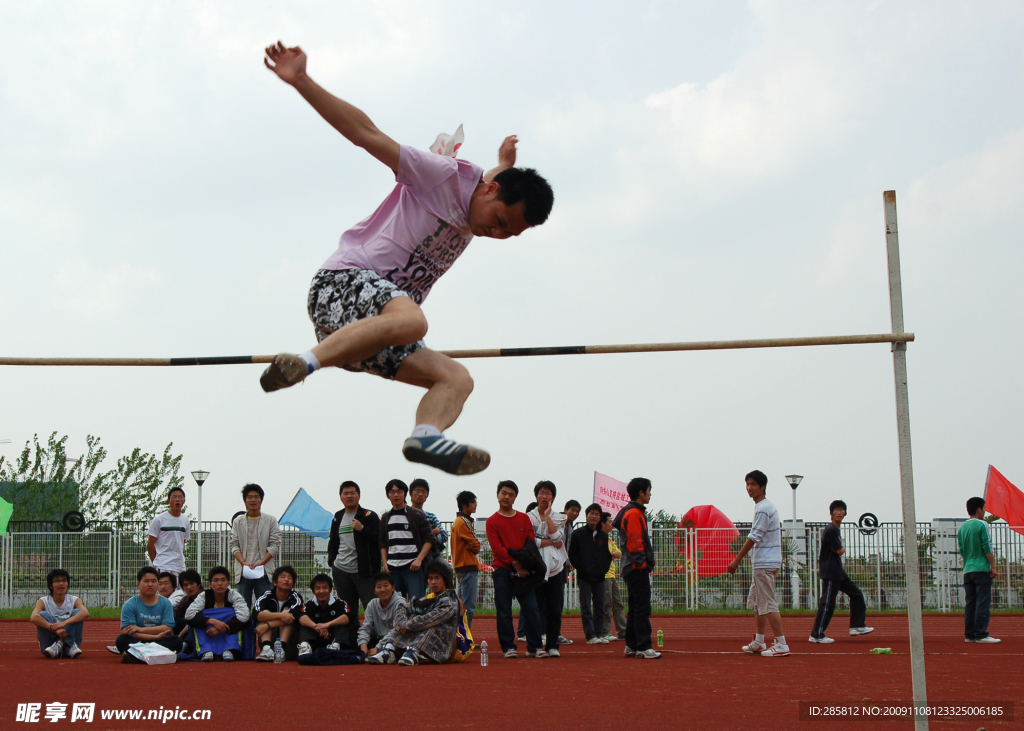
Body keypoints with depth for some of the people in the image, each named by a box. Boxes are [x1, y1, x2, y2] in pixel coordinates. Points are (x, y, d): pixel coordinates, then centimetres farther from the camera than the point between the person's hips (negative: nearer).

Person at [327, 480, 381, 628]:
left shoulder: (369, 516, -1)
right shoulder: (338, 518, 16)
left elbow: (380, 539, -9)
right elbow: (332, 543, 24)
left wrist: (362, 528, -17)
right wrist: (332, 560, 8)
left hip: (363, 571, -5)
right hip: (341, 570, 5)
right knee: (348, 612, 8)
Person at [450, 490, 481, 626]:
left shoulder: (459, 521, 19)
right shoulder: (463, 522, -13)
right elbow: (475, 546, -15)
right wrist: (476, 545, 3)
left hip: (462, 567, 11)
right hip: (468, 567, -11)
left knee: (462, 605, 14)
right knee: (469, 606, -12)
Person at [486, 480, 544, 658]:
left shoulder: (524, 518, 13)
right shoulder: (492, 521, 4)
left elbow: (531, 543, 6)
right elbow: (497, 547, -5)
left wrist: (524, 565, -10)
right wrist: (515, 563, -15)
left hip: (523, 571, 2)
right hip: (502, 571, -2)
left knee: (531, 609, -4)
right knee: (504, 612, -2)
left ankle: (534, 647, 1)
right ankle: (508, 647, 3)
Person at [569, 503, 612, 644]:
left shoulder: (603, 536, 12)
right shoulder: (578, 534, 1)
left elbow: (608, 555, 18)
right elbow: (572, 555, -1)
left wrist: (604, 568, 3)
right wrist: (581, 568, -9)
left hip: (599, 578, 4)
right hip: (584, 577, -4)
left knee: (600, 607, 4)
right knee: (586, 608, -6)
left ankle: (599, 634, 7)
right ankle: (590, 635, -7)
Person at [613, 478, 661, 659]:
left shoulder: (631, 512, 19)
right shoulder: (634, 513, -12)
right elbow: (635, 542, -19)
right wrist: (642, 563, -19)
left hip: (633, 569, 11)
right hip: (638, 568, -11)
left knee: (635, 608, 12)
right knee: (642, 609, -12)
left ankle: (631, 646, 15)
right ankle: (644, 647, -15)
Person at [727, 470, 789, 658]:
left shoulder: (763, 509, -15)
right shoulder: (766, 507, 16)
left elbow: (754, 537, -18)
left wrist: (737, 560, -16)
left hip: (765, 563, -10)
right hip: (762, 563, 10)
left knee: (768, 604, -10)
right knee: (757, 602, 15)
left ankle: (781, 644, -11)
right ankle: (759, 642, 22)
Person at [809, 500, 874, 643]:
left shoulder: (837, 529, 15)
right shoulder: (831, 530, -16)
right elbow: (839, 551, -14)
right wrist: (843, 548, 7)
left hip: (838, 572, 10)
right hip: (830, 572, -10)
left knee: (856, 594, 14)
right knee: (827, 603, -9)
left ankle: (857, 626, 18)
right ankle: (816, 635, -5)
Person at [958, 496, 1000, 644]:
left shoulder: (962, 528, 12)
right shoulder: (981, 525, -7)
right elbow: (987, 548, -11)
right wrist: (993, 566, -8)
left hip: (967, 570, 7)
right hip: (982, 569, -7)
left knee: (969, 604, 8)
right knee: (982, 603, -6)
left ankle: (969, 634, 7)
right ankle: (981, 634, -9)